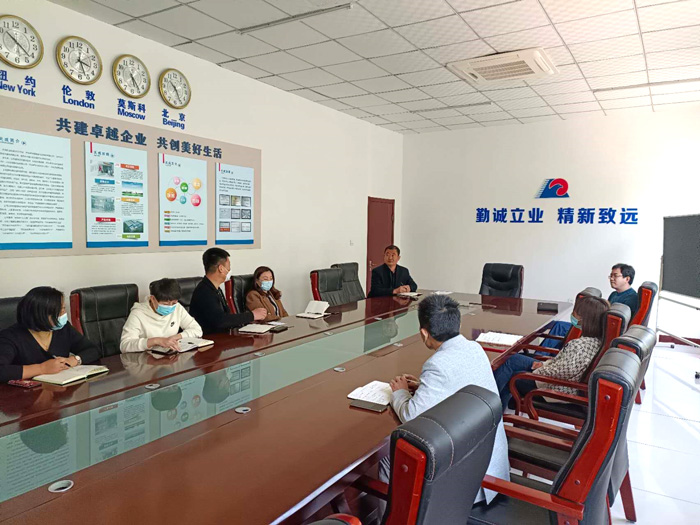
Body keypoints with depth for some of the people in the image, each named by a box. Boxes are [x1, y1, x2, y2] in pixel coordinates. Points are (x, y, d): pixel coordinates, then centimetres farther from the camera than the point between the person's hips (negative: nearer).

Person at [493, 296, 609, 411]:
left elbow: (559, 371, -29)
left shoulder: (580, 345, -35)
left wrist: (537, 371, -11)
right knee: (514, 359, 15)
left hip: (557, 390, -9)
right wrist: (545, 363, 3)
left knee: (508, 377, 5)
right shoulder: (596, 340, -5)